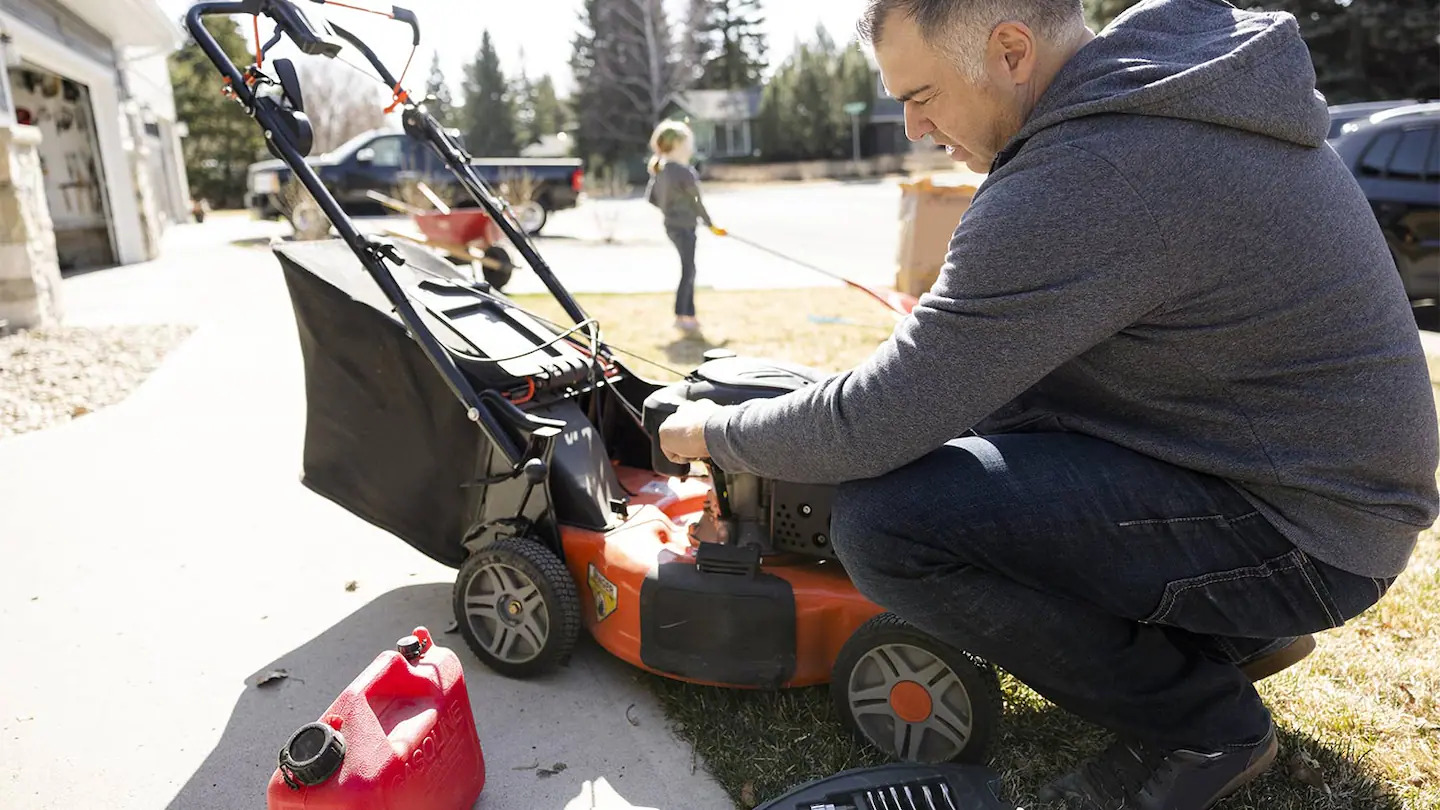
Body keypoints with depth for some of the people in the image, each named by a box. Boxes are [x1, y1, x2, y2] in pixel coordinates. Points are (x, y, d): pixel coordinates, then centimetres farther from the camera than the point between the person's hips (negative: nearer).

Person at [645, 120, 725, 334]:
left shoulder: (660, 169, 7)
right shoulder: (683, 172, -18)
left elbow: (651, 197, 12)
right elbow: (696, 202, -13)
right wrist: (711, 226, -2)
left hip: (673, 225, 9)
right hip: (683, 226, -9)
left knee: (688, 270, 14)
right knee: (688, 271, -1)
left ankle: (689, 315, 19)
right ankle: (681, 316, 4)